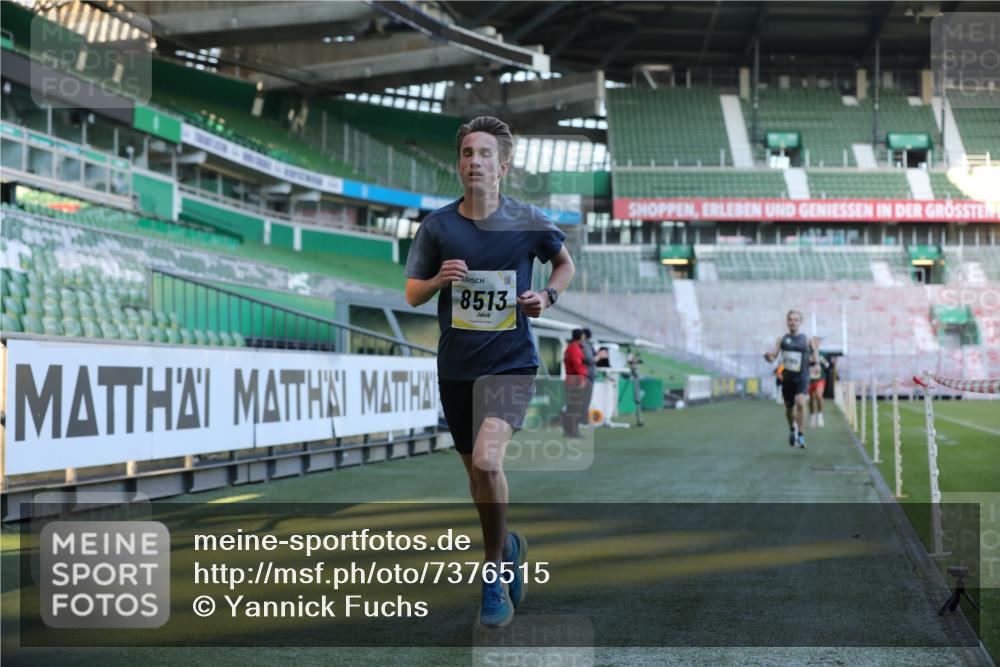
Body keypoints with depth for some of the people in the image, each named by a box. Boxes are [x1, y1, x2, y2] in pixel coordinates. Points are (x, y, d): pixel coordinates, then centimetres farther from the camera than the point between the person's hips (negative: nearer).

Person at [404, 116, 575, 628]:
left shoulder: (529, 223, -4)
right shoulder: (437, 226, -2)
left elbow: (565, 263, 15)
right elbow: (412, 294, 6)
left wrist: (548, 296, -5)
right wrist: (440, 279, -15)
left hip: (511, 363, -3)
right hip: (456, 367, 3)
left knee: (486, 461, -24)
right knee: (476, 472, 16)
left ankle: (495, 575, -4)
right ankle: (508, 546, 45)